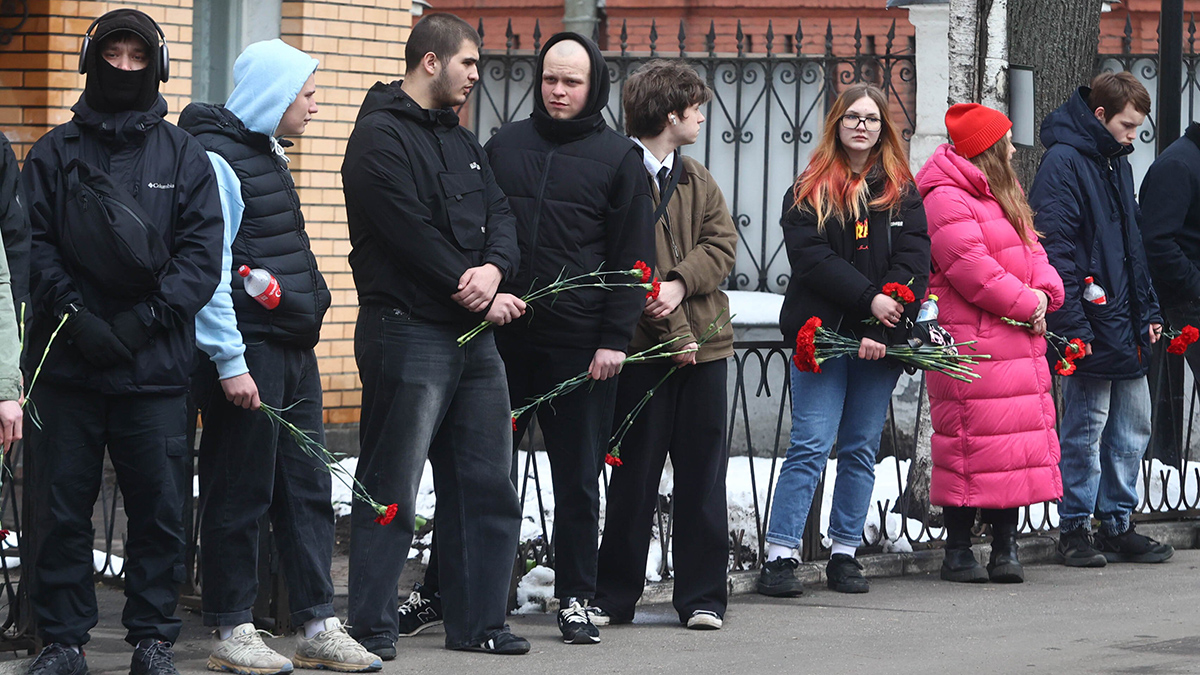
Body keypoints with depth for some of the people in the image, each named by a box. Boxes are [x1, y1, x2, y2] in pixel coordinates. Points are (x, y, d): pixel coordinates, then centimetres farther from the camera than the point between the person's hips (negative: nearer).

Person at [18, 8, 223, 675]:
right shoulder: (55, 152, 9)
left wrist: (147, 318, -11)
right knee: (60, 508, 1)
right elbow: (32, 245, 1)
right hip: (67, 363, 0)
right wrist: (72, 315, -13)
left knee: (160, 507, 1)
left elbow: (203, 251, 1)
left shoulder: (182, 155, 10)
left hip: (155, 365, 0)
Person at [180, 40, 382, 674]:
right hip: (246, 352, -9)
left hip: (293, 348, 9)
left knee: (307, 488, 9)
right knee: (240, 494, -2)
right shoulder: (215, 159, -13)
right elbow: (209, 270, -17)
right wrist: (229, 360, -20)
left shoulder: (269, 152, 17)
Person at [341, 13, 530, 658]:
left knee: (486, 483, 9)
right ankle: (372, 628, -1)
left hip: (473, 337, 9)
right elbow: (412, 234, -17)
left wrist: (493, 267, -11)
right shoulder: (381, 137, -9)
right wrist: (478, 295, -12)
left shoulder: (462, 142, 19)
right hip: (408, 332, -9)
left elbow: (499, 216, 11)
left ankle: (478, 621, 16)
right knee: (391, 490, -5)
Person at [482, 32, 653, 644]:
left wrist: (614, 338, -6)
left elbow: (632, 255, 2)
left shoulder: (618, 157, 4)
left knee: (577, 478, 4)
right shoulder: (503, 146, 12)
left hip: (578, 343, -2)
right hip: (500, 335, 2)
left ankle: (575, 599, 12)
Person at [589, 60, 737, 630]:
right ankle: (614, 595, 9)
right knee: (634, 474, 0)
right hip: (644, 346, -6)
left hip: (701, 341, 6)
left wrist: (681, 284, -14)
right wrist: (673, 331, -15)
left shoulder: (697, 179, 16)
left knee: (702, 473, 6)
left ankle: (702, 596, 11)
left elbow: (723, 242, 5)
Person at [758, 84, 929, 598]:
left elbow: (913, 263, 0)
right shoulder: (808, 191, 5)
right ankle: (779, 557, -10)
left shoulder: (902, 192, 10)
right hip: (823, 334, -3)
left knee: (861, 449, 6)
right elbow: (811, 258, -8)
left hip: (880, 341, 3)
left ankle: (845, 555, 13)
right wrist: (869, 298, -17)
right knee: (811, 446, -9)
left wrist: (881, 332, -12)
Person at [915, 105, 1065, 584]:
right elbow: (971, 267, -18)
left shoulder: (1003, 198, 20)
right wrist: (1024, 303, -12)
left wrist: (1044, 291, -2)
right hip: (971, 343, -9)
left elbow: (1029, 249, 18)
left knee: (1017, 438, 7)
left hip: (1018, 341, 9)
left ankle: (1006, 545, 13)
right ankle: (958, 552, -1)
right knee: (973, 440, -8)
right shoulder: (947, 200, -12)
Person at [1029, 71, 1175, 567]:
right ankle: (1075, 528, 6)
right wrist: (1072, 325, -20)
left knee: (1132, 426, 10)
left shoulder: (1117, 163, 16)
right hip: (1091, 327, -9)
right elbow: (1054, 248, -17)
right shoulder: (1064, 162, -12)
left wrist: (1148, 311, 17)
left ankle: (1117, 523, 18)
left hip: (1126, 327, 9)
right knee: (1087, 427, -3)